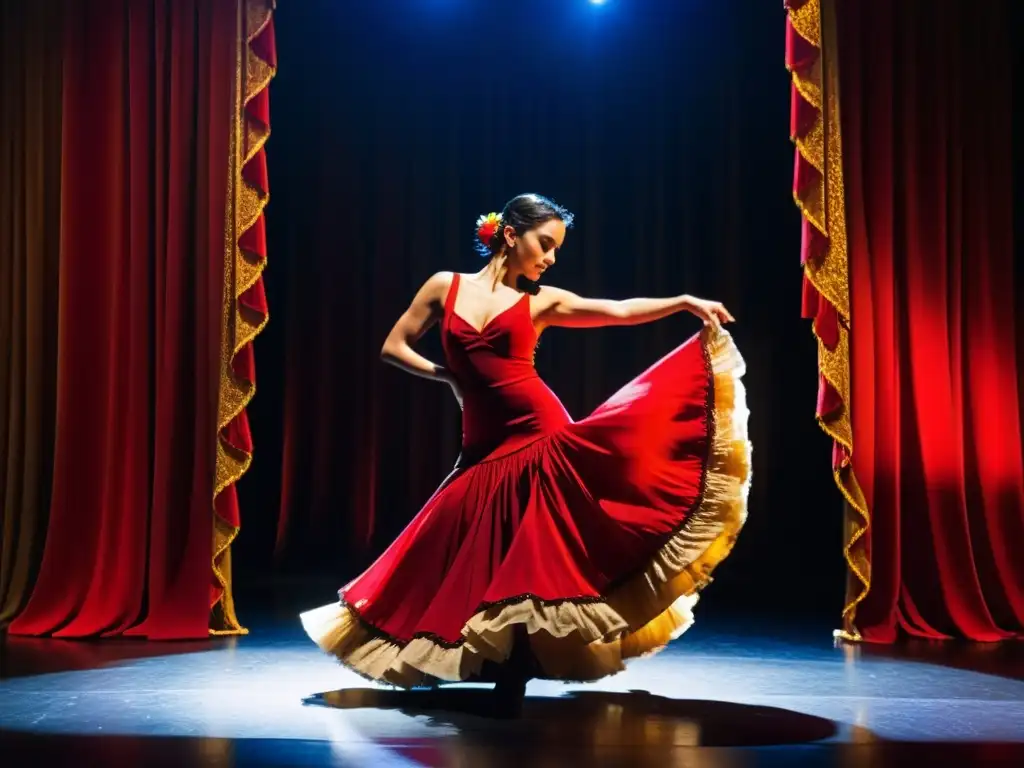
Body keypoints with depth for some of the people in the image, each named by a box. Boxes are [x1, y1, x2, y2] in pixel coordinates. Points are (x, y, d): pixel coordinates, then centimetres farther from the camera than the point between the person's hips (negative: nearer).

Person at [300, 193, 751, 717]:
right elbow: (393, 348, 12)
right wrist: (451, 378, 4)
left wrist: (685, 302, -14)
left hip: (543, 443, -1)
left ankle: (512, 681, 8)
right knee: (484, 571, 3)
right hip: (483, 454, 1)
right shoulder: (445, 286, 9)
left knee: (533, 568, -5)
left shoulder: (542, 301, 8)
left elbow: (620, 311, -2)